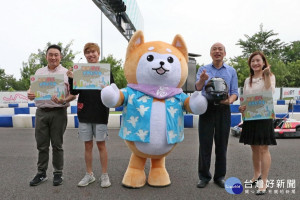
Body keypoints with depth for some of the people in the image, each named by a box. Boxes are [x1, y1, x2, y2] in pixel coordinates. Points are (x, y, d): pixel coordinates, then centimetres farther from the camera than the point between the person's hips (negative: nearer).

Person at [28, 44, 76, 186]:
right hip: (41, 112, 4)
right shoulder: (39, 72, 14)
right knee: (41, 145, 9)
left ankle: (58, 173, 17)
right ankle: (41, 173, 22)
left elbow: (73, 94, -3)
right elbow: (32, 88, 16)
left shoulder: (67, 73, 2)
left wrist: (63, 100, -21)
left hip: (58, 112, -3)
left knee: (57, 145, 5)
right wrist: (30, 94, -7)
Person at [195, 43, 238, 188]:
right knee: (205, 143, 0)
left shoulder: (231, 71, 12)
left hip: (223, 110, 1)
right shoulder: (203, 69, 9)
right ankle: (204, 177, 11)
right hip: (207, 109, -1)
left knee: (221, 144, 6)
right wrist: (202, 80, -31)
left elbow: (235, 92, 8)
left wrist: (230, 100, -16)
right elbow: (198, 88, -8)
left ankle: (220, 176, 18)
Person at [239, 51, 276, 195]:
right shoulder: (247, 81, 14)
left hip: (263, 116, -5)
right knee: (254, 148, 14)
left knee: (263, 149, -5)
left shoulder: (270, 76, 2)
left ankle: (264, 183, 1)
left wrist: (266, 76, -19)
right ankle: (257, 174, 31)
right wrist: (241, 107, -4)